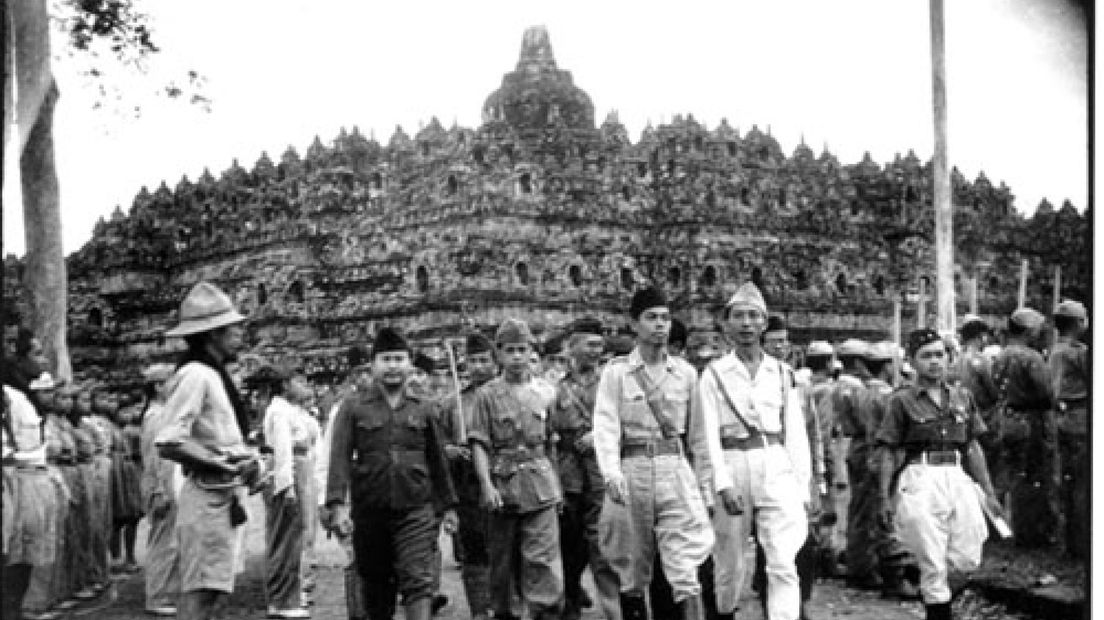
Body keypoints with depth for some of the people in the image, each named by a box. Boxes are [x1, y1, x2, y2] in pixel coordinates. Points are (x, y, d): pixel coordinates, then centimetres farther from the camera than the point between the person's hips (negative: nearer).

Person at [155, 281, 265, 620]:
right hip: (208, 499, -9)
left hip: (226, 499, 9)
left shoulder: (215, 375, 13)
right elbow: (168, 444, -23)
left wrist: (249, 462, 5)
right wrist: (227, 466, -16)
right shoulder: (195, 375, -14)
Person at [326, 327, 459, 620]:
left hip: (416, 511, 0)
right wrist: (338, 505, -17)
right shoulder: (353, 406, 1)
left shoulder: (423, 409, 9)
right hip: (369, 513, 0)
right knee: (376, 585, 12)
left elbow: (438, 460, 15)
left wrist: (449, 505, 16)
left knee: (418, 580, -11)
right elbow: (339, 457, -6)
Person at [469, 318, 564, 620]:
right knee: (502, 558, 10)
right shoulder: (487, 394, 0)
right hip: (501, 487, -1)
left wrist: (557, 484, 15)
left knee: (543, 556, -8)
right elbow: (479, 444, -5)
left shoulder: (546, 391, 7)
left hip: (541, 484, 1)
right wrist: (486, 484, -17)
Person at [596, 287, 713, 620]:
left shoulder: (686, 372, 9)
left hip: (676, 468, 1)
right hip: (632, 471, -1)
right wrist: (612, 473, -23)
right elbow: (606, 424, -9)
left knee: (686, 569, -9)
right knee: (632, 571, 8)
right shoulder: (616, 372, 2)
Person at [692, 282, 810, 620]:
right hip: (732, 468, -1)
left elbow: (796, 434, 8)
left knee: (784, 566, -10)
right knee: (730, 565, 8)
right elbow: (708, 434, -4)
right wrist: (722, 484, -15)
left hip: (777, 469, 1)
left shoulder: (783, 374, 9)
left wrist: (802, 488, 2)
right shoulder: (714, 374, 3)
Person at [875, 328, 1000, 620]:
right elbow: (888, 453, 1)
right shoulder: (902, 400, 2)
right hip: (920, 481, -4)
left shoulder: (962, 396, 14)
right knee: (934, 566, -2)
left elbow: (973, 448, 18)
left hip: (959, 479, 4)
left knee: (968, 559, 1)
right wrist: (885, 498, -4)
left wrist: (989, 492, 15)